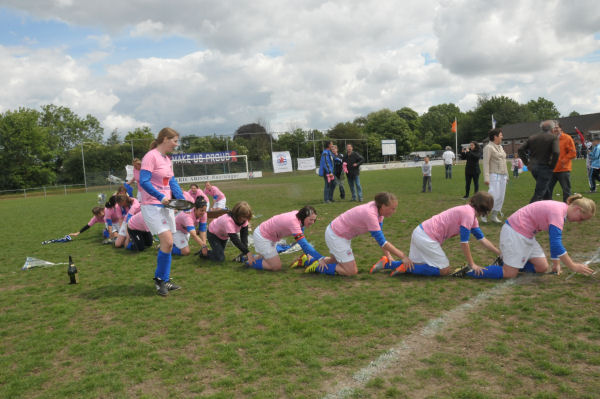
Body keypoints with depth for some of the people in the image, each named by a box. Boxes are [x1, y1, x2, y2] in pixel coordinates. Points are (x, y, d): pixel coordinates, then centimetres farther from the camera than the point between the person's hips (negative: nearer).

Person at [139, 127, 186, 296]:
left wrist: (182, 199, 1)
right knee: (167, 241, -15)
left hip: (166, 205, 9)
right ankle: (160, 278, 3)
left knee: (168, 244, 9)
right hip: (152, 206, -9)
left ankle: (165, 281, 19)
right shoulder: (151, 156, -11)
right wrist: (161, 196, -25)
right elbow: (144, 182, -19)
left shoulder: (167, 160, 15)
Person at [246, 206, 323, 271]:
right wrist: (322, 259, -41)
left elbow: (302, 238, 3)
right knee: (276, 267, -6)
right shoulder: (294, 222, -35)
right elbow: (304, 244, -40)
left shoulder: (298, 215, -9)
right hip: (262, 238, -9)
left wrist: (308, 253, -5)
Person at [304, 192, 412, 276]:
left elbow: (379, 235, 2)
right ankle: (317, 267, -1)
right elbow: (382, 242, -30)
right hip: (335, 236, -10)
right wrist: (403, 256, -26)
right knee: (351, 271, -5)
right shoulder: (370, 214, -33)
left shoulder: (378, 209, -7)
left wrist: (388, 255, -3)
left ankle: (310, 260, 27)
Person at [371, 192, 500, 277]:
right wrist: (472, 264, -4)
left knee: (417, 266, 17)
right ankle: (406, 268, -8)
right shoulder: (468, 213, -13)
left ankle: (387, 263, 12)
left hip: (420, 233, 10)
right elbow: (464, 242, -12)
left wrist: (500, 253, 23)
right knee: (445, 270, -3)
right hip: (426, 238, -10)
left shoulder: (471, 215, 17)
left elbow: (482, 239, 23)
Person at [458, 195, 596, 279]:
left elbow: (555, 240, 16)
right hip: (514, 233, -10)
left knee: (542, 267, 7)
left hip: (525, 235, 10)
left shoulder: (561, 209, 7)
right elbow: (556, 244, -26)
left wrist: (556, 263, 12)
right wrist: (573, 266, -18)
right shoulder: (558, 213, -22)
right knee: (510, 273, -9)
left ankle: (505, 261, 15)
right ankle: (468, 271, -10)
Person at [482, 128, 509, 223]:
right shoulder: (488, 147, -8)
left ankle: (494, 216, 11)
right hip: (494, 175, -8)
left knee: (501, 197, 4)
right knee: (494, 196, -14)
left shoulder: (500, 147, 18)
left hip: (503, 176, 8)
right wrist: (486, 178, -21)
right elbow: (486, 163, -14)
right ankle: (484, 213, 1)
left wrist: (506, 175, 20)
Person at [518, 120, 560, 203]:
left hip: (533, 167, 6)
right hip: (545, 168, -6)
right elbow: (556, 152, -20)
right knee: (539, 194, -3)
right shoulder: (553, 138, -6)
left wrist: (527, 163, 9)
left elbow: (521, 149, 6)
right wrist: (552, 166, -9)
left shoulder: (532, 137, 10)